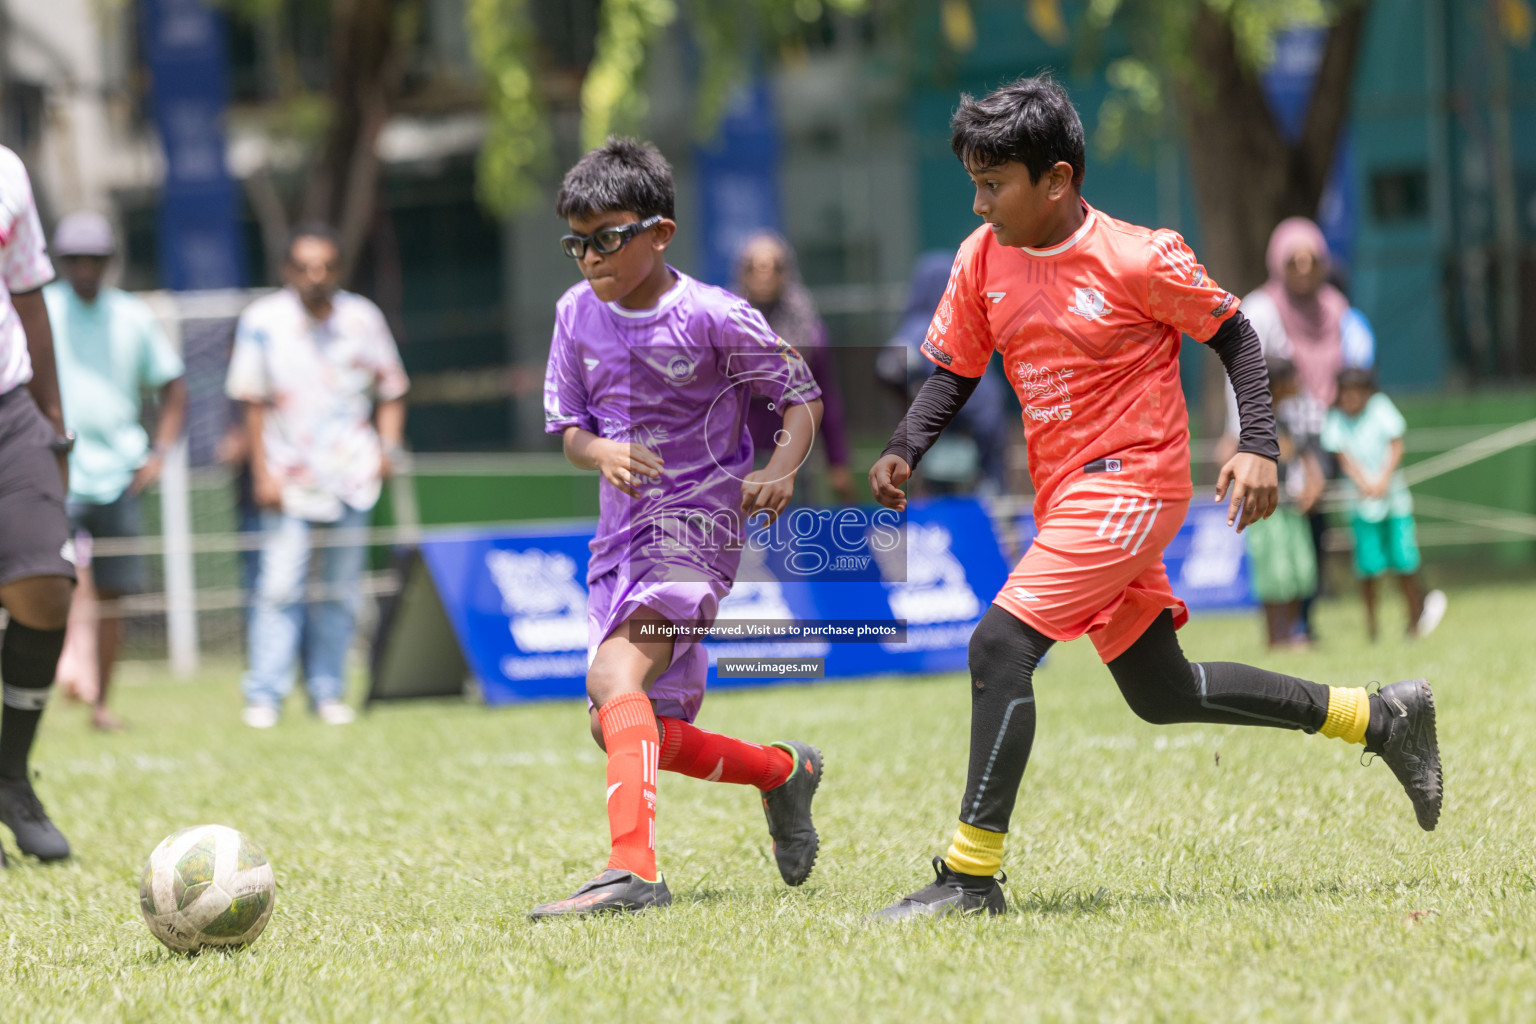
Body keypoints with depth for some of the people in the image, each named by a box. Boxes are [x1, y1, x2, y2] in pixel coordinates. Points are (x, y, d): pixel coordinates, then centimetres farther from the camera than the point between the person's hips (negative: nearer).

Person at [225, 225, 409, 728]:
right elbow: (254, 403, 0)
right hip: (289, 478, -2)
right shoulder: (263, 321, -4)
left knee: (339, 590, 4)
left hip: (350, 475, 2)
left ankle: (328, 691, 13)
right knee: (279, 586, -10)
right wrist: (262, 472, -4)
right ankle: (264, 696, -7)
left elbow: (391, 389, 12)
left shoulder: (364, 319, 2)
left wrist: (388, 446, -3)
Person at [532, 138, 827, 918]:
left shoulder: (712, 318, -11)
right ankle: (783, 771, 34)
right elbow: (568, 428, 10)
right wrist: (598, 450, -13)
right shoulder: (578, 315, 4)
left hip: (697, 520, -7)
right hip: (621, 530, 7)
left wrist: (782, 468, -19)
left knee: (615, 675, -30)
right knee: (634, 734, 9)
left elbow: (801, 395, 0)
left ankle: (632, 868, -39)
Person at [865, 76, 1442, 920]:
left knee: (1000, 645, -22)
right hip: (1065, 498, 8)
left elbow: (1232, 334, -3)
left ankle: (971, 874, -19)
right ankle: (1378, 717, 30)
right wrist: (903, 451, -7)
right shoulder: (983, 259, 2)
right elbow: (953, 368, 10)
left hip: (1129, 485, -8)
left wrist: (1257, 445, -12)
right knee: (1160, 693, 15)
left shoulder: (1138, 258, -14)